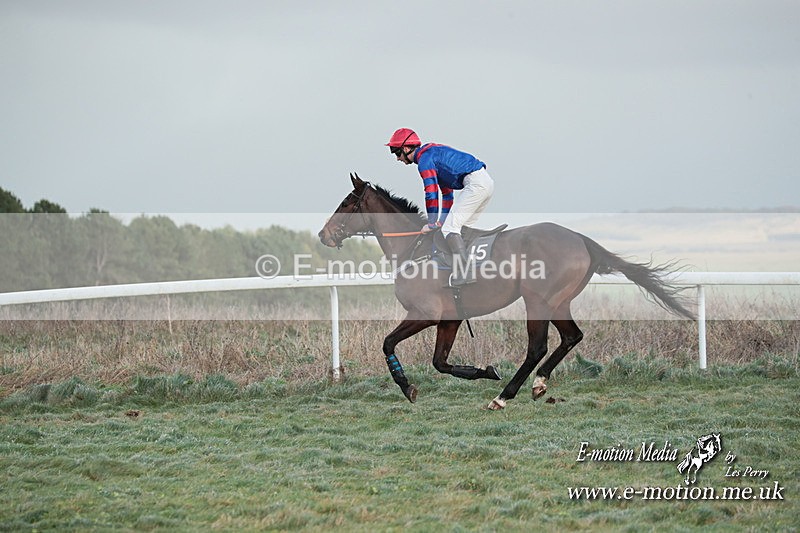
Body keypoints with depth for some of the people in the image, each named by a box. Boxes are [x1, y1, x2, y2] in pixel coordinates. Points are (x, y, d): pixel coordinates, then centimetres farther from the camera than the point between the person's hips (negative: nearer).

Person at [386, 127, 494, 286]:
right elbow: (446, 190, 31)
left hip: (475, 183, -10)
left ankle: (465, 273, -19)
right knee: (460, 227, 17)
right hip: (487, 182, 10)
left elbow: (432, 193, -9)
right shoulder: (433, 153, 27)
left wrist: (432, 224, -1)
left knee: (450, 228, -11)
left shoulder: (424, 159, -5)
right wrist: (443, 220, 28)